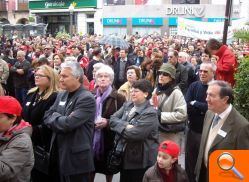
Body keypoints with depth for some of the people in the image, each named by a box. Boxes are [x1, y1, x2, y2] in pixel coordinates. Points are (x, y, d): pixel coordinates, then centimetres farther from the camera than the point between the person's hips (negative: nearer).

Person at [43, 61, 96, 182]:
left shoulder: (87, 99, -17)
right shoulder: (61, 95, 10)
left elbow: (68, 123, -25)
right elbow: (46, 117, 6)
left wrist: (54, 116, -7)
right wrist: (59, 119, -13)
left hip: (76, 158, -7)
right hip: (58, 153, 7)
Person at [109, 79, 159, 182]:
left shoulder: (150, 113, -18)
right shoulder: (127, 105, 7)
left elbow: (134, 134, -26)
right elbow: (112, 119, -2)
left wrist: (120, 127, -10)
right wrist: (126, 126, -18)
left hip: (141, 161, -7)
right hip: (125, 156, 7)